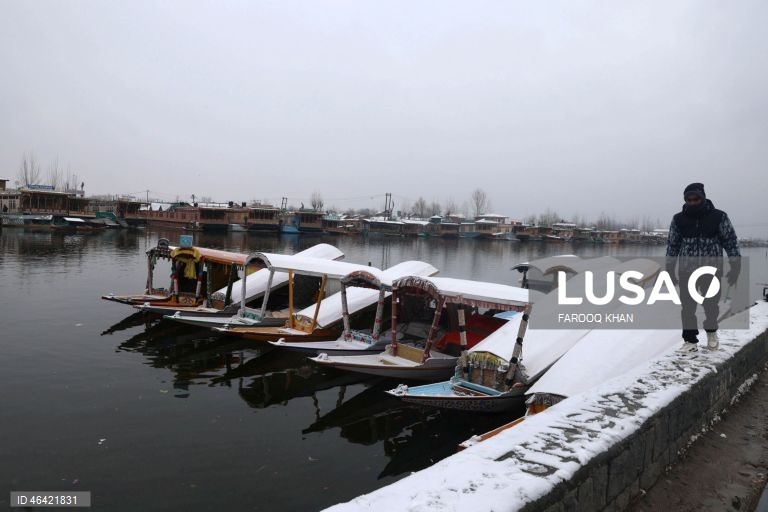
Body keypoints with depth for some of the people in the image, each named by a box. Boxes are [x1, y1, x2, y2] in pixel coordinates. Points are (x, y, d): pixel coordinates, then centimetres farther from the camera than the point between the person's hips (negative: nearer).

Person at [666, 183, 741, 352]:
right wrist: (670, 269, 6)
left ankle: (711, 331, 35)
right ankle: (690, 340, 12)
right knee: (688, 307, 1)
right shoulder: (679, 219, -1)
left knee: (711, 304, 6)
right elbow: (672, 244, 6)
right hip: (686, 270, 1)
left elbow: (731, 241, -1)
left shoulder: (719, 217, -6)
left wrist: (735, 267, -4)